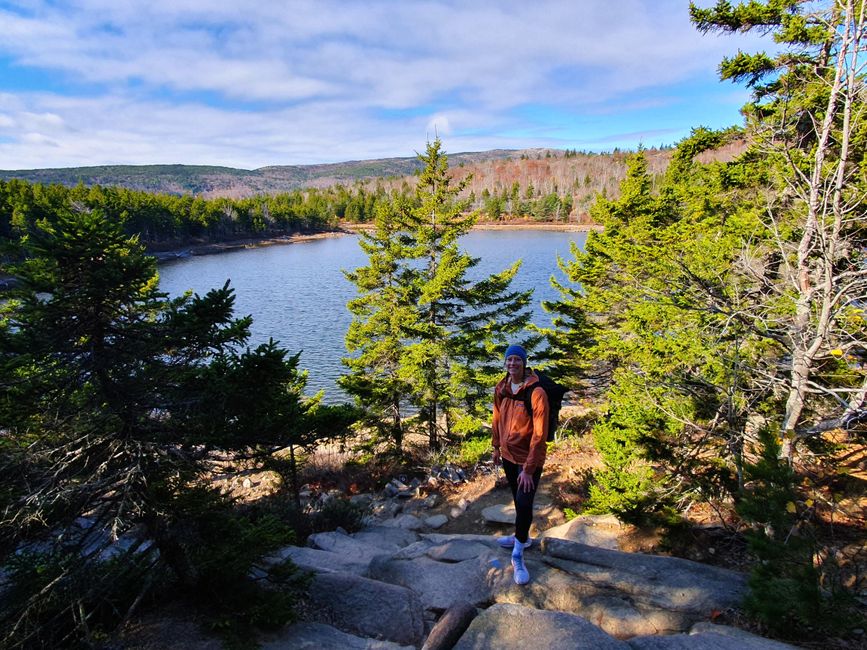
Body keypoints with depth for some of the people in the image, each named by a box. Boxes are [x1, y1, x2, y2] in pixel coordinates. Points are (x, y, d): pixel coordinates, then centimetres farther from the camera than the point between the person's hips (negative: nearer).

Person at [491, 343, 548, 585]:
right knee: (517, 499, 20)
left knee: (524, 503, -7)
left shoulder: (536, 392, -22)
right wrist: (496, 447, 14)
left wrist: (529, 469, -22)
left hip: (528, 458, -6)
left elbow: (539, 434, -23)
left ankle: (518, 556, 10)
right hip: (508, 455, 6)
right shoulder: (501, 389, -2)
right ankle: (522, 537, 42)